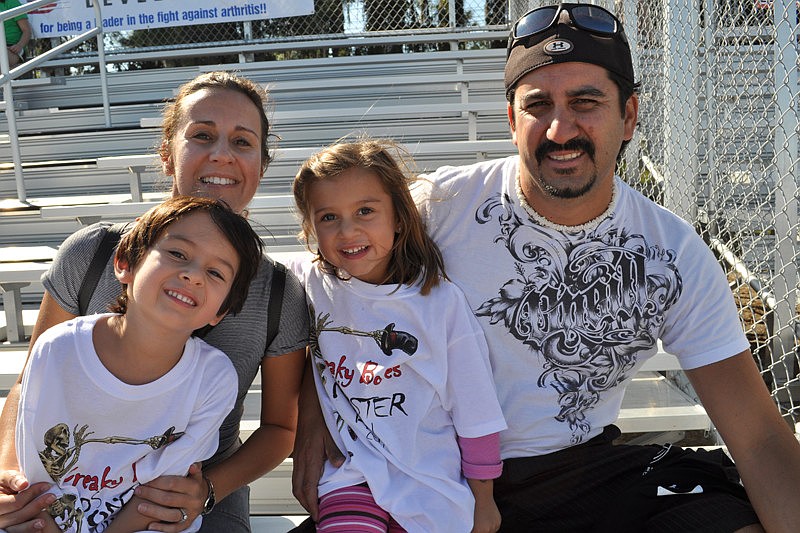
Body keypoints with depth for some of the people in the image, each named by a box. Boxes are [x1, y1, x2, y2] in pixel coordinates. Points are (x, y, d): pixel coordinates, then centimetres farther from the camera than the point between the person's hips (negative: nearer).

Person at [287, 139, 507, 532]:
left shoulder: (440, 301, -9)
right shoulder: (310, 284, -3)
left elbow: (475, 411, -2)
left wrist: (483, 500, 5)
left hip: (432, 483, -1)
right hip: (351, 476, 1)